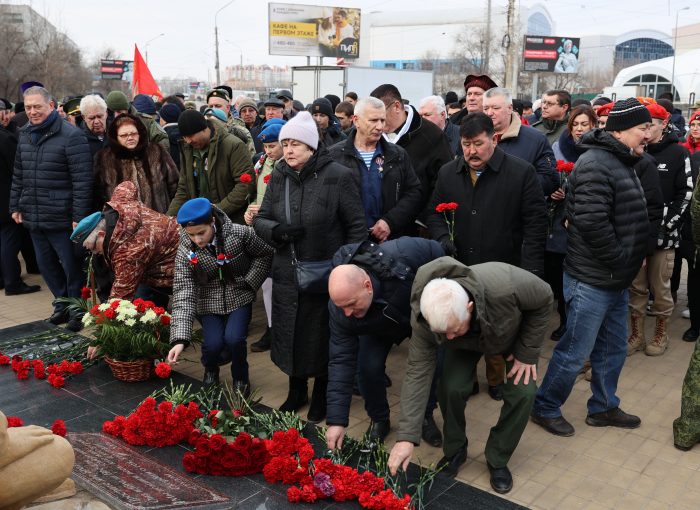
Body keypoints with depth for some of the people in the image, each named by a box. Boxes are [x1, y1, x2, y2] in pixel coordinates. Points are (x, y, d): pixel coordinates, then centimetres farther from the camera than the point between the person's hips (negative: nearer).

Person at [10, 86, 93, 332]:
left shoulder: (71, 136, -13)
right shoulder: (25, 135, 11)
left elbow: (82, 180, -16)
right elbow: (18, 175, 19)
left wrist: (79, 216, -18)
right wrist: (16, 206, 14)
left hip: (61, 218, -7)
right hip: (33, 218, 7)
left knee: (71, 266, 5)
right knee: (46, 264, 16)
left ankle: (77, 310, 21)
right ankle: (62, 304, 32)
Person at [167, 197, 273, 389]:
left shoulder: (239, 234, -20)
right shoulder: (185, 252, -18)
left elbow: (265, 254, -2)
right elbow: (183, 294, -22)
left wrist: (250, 283, -10)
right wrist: (179, 339, -29)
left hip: (239, 298, -1)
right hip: (209, 303, 1)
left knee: (234, 338, -23)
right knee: (213, 343, -19)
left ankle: (241, 378, 10)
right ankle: (211, 370, 20)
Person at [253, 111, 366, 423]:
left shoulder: (337, 177, -13)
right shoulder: (279, 177, 2)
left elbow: (356, 227, -9)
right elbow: (261, 219, 6)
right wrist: (276, 230, -16)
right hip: (287, 272, 4)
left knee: (321, 336, 10)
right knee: (290, 333, 15)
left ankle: (321, 394, 33)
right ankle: (296, 389, 38)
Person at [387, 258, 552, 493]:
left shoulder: (505, 286, -47)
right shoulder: (424, 316, -38)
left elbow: (544, 298, -25)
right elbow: (418, 371, -32)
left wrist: (527, 353, -21)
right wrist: (406, 437, -35)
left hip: (515, 331, 0)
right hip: (467, 342, 1)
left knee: (523, 392, -16)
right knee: (452, 387, -19)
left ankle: (497, 460, 8)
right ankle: (454, 451, 10)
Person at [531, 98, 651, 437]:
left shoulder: (622, 163, 13)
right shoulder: (595, 164, -19)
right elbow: (592, 222, -27)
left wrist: (628, 262, 9)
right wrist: (618, 259, -16)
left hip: (616, 280, 10)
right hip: (591, 281, -9)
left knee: (613, 349, 19)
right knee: (574, 352, 2)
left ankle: (603, 408, 37)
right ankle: (545, 408, 20)